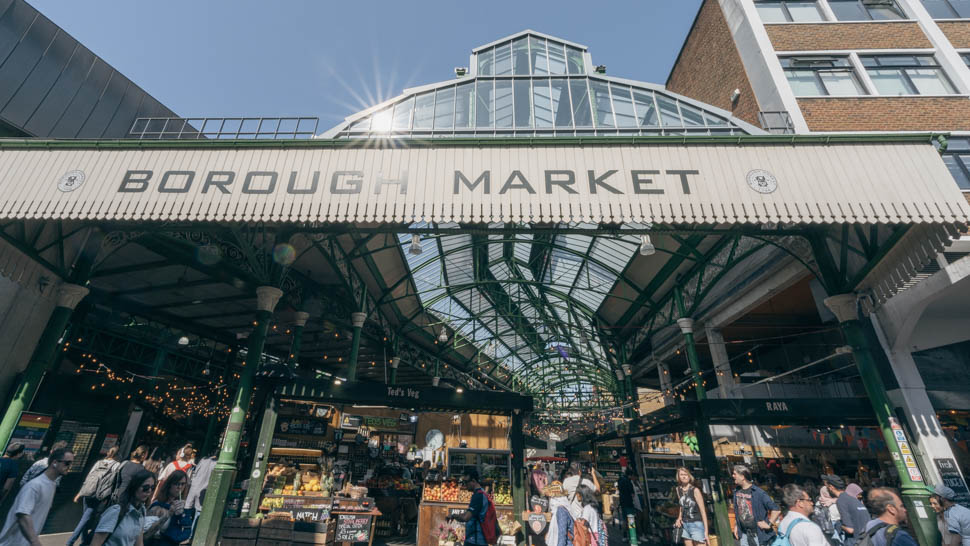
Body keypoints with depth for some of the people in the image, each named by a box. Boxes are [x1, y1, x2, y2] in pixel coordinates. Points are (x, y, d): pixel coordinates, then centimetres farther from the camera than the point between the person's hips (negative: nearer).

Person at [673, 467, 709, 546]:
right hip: (685, 524, 5)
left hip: (696, 524, -5)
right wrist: (679, 518, 3)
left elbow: (703, 510, -9)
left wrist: (706, 530, -11)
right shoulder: (678, 489, 4)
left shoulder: (695, 490, -10)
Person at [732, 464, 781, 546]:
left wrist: (769, 524, -13)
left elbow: (776, 510, -14)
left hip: (758, 534, -5)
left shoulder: (758, 492, -16)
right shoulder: (737, 491, 3)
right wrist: (736, 526, 12)